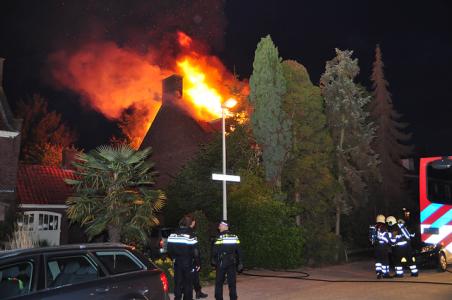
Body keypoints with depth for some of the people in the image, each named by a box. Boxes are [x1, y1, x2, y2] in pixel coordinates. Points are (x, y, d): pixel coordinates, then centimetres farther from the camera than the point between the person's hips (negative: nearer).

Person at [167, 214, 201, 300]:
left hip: (177, 263, 4)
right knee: (188, 283, 7)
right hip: (188, 263, -4)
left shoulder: (173, 234, 0)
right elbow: (195, 252, -16)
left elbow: (169, 249, 5)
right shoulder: (190, 235, -17)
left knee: (178, 282, 11)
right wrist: (198, 263, -5)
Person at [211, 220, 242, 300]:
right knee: (232, 283, 9)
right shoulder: (235, 237, 4)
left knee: (219, 282, 8)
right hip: (232, 263, 4)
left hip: (221, 263, -4)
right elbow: (238, 251, 5)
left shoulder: (219, 237, -10)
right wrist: (240, 263, 10)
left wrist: (213, 260, 8)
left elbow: (215, 251, -8)